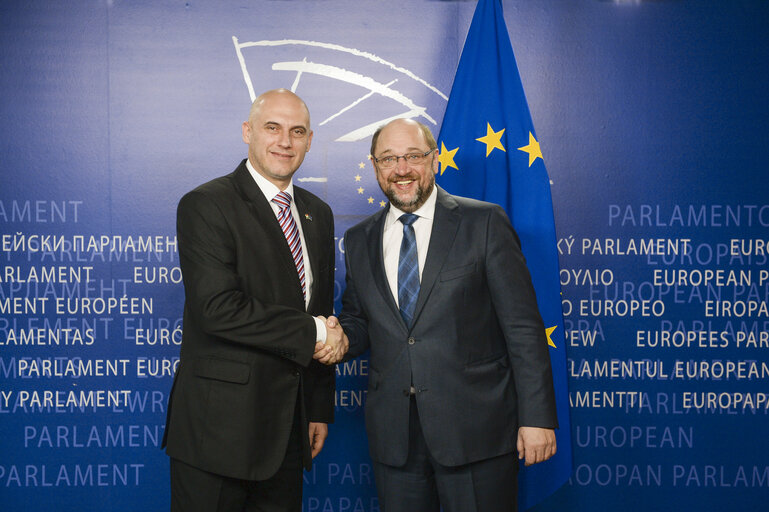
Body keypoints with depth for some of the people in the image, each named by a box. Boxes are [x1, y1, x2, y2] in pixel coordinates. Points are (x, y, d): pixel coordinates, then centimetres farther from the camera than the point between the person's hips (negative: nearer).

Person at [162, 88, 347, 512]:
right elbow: (218, 310, -21)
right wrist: (311, 332, -13)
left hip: (289, 426, 6)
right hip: (220, 425, -6)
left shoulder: (317, 214, 13)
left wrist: (321, 409, 14)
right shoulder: (206, 206, -9)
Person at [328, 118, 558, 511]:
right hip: (393, 433, 4)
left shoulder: (484, 223, -2)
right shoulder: (358, 241, 11)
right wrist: (341, 336, -5)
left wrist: (537, 417, -10)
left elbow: (523, 327, -5)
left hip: (475, 431, -3)